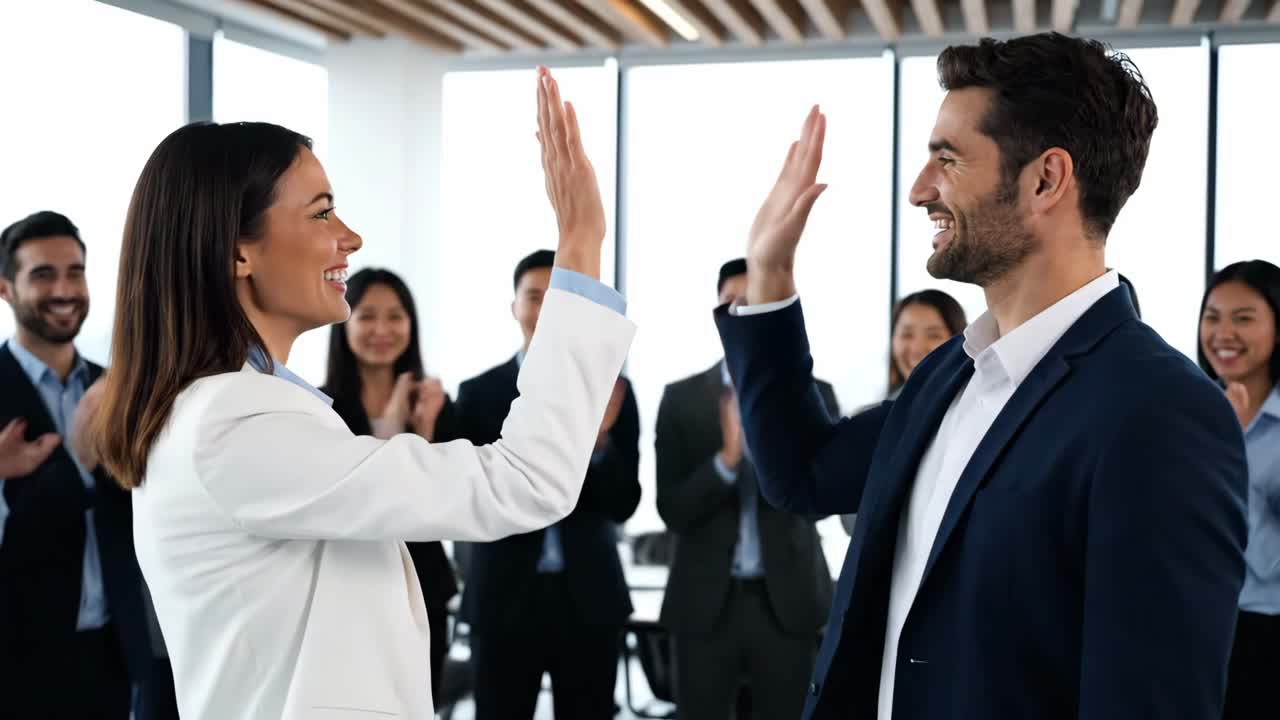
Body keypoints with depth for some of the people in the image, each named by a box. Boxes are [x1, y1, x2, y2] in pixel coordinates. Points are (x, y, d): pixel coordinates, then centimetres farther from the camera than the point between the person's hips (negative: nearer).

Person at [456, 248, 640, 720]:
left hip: (589, 597, 1)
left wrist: (599, 443, -21)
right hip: (503, 597, 0)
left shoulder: (611, 392, 1)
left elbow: (623, 505, -3)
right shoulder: (478, 393, 1)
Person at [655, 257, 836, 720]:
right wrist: (726, 459, -22)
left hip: (787, 600, 0)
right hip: (705, 602, 0)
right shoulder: (682, 398, 1)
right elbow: (673, 510, -5)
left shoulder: (815, 396, 2)